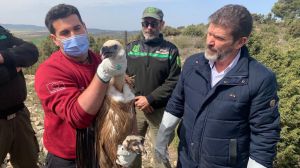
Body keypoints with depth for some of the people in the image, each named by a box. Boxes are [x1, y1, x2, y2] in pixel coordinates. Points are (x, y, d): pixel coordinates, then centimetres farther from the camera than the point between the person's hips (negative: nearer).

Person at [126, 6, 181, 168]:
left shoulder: (171, 50, -3)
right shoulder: (130, 48, 5)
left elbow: (174, 81, -11)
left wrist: (150, 99, -17)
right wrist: (134, 99, -9)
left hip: (160, 110, -2)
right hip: (134, 108, 3)